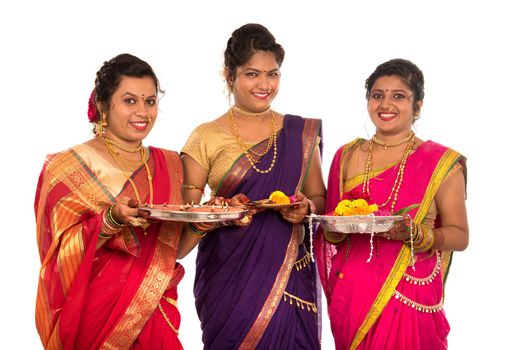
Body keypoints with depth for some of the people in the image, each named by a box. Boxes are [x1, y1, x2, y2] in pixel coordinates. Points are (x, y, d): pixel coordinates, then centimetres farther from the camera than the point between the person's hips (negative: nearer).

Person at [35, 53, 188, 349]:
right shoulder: (68, 167, -7)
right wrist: (111, 219, -27)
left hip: (154, 312, 4)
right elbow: (65, 252, -13)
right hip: (96, 317, -4)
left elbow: (173, 246, 12)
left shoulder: (169, 164, 7)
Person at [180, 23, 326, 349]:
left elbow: (320, 198, 13)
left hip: (289, 272, 2)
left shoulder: (301, 133, 8)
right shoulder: (206, 138, 1)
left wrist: (306, 208, -9)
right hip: (229, 275, -2)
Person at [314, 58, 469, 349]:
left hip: (409, 298, -3)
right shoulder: (347, 156, 8)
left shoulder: (441, 163, -2)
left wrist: (416, 234, -19)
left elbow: (459, 236, -2)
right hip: (351, 294, 3)